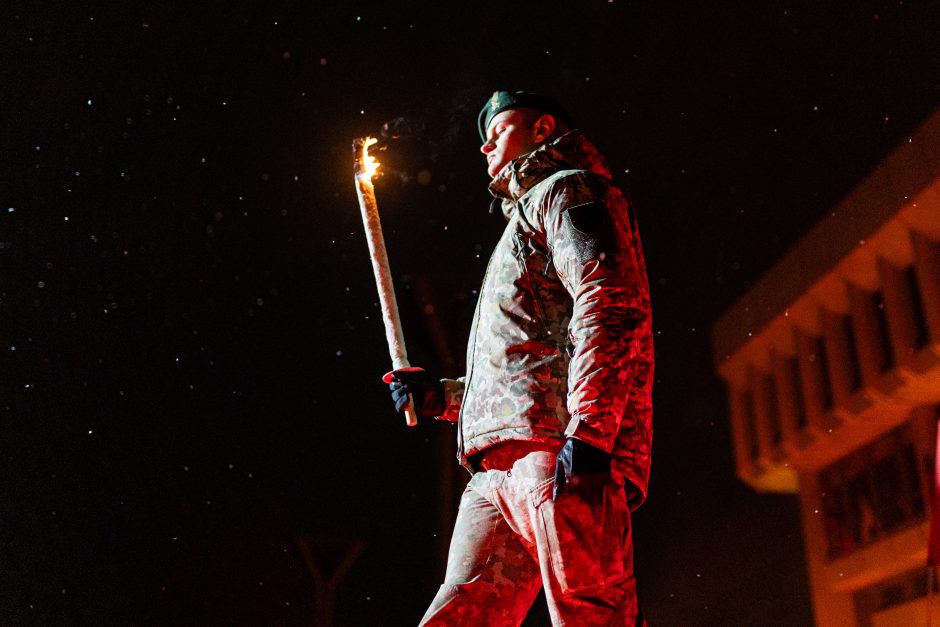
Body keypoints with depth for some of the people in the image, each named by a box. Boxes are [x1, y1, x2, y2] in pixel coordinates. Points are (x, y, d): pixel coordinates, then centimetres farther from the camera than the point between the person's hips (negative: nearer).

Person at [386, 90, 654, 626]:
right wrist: (442, 395, 24)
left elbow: (611, 304, -11)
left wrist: (589, 429, -22)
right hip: (499, 470, 10)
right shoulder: (526, 214, 37)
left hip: (556, 449, -9)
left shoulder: (565, 190, 10)